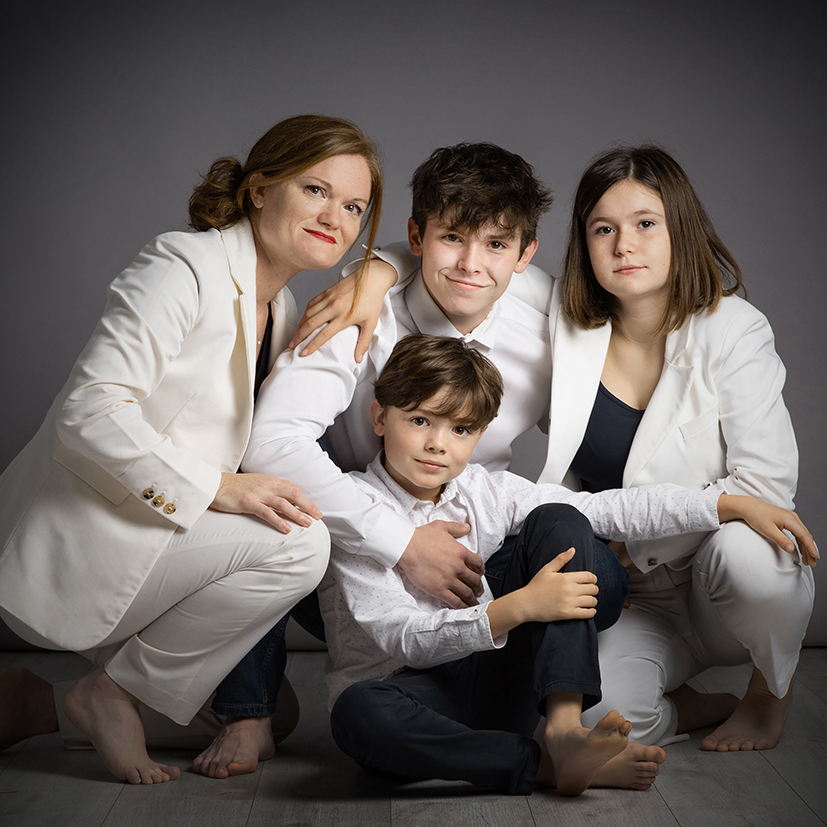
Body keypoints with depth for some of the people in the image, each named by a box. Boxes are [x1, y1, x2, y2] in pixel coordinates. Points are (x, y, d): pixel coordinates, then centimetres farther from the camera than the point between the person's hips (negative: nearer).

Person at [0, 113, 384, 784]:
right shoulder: (185, 266, -16)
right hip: (76, 542, -9)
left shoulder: (283, 311, 13)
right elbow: (90, 411, -25)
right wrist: (216, 488, -27)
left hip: (143, 539, 10)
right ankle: (113, 692, -8)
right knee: (298, 544, -27)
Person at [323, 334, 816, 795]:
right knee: (357, 714, -41)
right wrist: (517, 607, -34)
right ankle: (548, 766, -25)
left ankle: (564, 726, -22)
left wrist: (736, 505, -6)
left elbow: (610, 509, -1)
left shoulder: (484, 492, 2)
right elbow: (403, 639, -22)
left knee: (557, 523, -9)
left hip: (494, 680, 5)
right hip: (406, 691, -4)